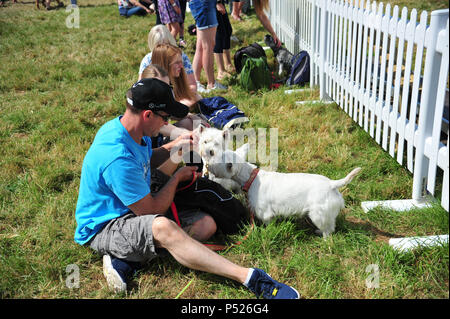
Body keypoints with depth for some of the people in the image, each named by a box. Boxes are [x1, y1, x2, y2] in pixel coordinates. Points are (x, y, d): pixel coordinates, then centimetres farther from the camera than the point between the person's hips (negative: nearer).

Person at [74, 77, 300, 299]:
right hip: (102, 229, -10)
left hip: (133, 214, 10)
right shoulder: (118, 157, -29)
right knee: (162, 226, -41)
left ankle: (125, 259, -17)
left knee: (206, 223, -4)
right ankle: (249, 277, -45)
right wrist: (178, 177, -6)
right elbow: (151, 211, -21)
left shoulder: (129, 129, 0)